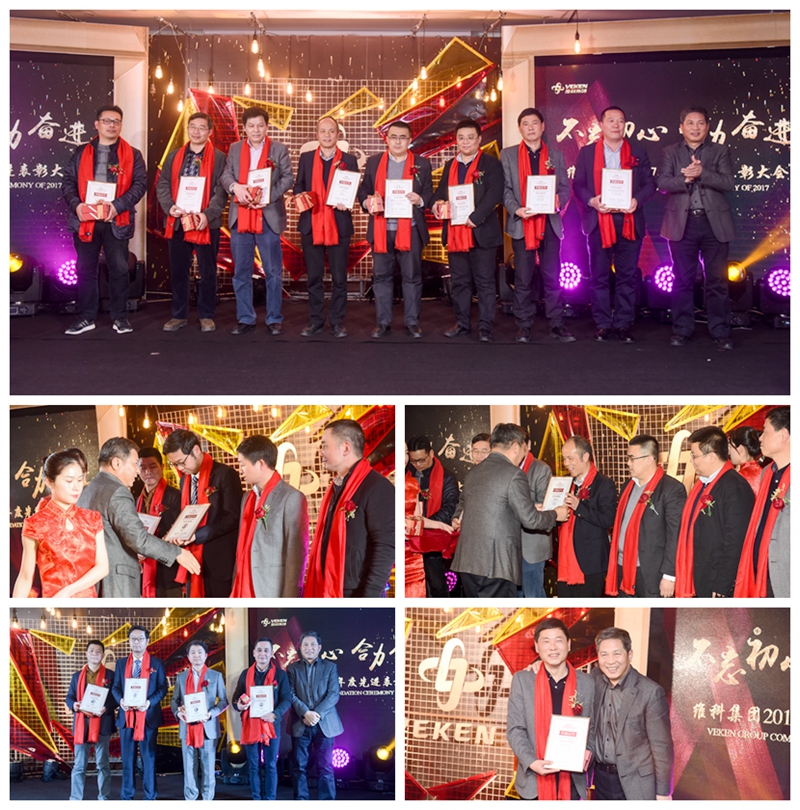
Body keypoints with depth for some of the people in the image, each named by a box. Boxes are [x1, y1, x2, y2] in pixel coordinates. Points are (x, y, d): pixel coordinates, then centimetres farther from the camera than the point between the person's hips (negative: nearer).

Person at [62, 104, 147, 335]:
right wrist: (76, 204, -12)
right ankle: (86, 317, 14)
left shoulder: (132, 154, 6)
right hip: (85, 220, 2)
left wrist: (118, 205, -17)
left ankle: (120, 317, 12)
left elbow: (140, 183, -3)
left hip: (117, 221, -2)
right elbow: (68, 182, 8)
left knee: (119, 269, 1)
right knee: (86, 269, 6)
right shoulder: (81, 153, 11)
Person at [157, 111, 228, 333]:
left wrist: (207, 214, -19)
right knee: (178, 270, 7)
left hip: (206, 223, -3)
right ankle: (179, 315, 17)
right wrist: (169, 206, -9)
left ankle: (206, 316, 13)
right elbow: (162, 185, 9)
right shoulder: (174, 156, 14)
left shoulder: (219, 158, 2)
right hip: (177, 222, 3)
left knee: (208, 271, 3)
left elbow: (221, 191, -6)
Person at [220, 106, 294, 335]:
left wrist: (268, 195, -19)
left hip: (268, 217, -3)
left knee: (272, 272, 2)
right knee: (241, 272, 6)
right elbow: (226, 175, 5)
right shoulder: (235, 149, 12)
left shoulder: (279, 149, 3)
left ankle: (274, 319, 9)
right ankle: (245, 319, 14)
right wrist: (235, 186, -18)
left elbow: (288, 177, -4)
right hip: (240, 217, 3)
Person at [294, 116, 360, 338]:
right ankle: (316, 320, 15)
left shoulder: (349, 160, 6)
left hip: (339, 226, -2)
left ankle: (337, 321, 10)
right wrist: (300, 199, -9)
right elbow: (298, 186, 12)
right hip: (311, 226, 2)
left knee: (339, 278, 2)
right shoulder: (306, 158, 10)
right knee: (314, 277, 7)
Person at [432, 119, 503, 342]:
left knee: (485, 282, 0)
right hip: (454, 233, 6)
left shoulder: (491, 164, -2)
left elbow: (495, 194, -13)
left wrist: (475, 217, -23)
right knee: (460, 282, 12)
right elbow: (441, 191, 19)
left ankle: (485, 327, 3)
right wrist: (436, 203, -5)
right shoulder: (450, 166, 17)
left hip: (481, 233, -6)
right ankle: (462, 323, 20)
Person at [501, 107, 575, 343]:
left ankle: (557, 324, 6)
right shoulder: (508, 155, 8)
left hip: (549, 223, 1)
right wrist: (516, 210, -15)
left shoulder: (555, 156, 13)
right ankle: (524, 326, 8)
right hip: (522, 224, -1)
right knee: (523, 279, 2)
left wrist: (559, 203, -13)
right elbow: (504, 188, 1)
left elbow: (565, 187, 9)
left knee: (552, 276, 1)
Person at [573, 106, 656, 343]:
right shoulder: (587, 153, 9)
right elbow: (578, 184, 5)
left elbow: (650, 183, 7)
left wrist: (637, 200, -12)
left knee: (627, 276, 1)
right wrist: (591, 200, -14)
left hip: (629, 222, 1)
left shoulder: (638, 153, 11)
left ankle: (624, 324, 7)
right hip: (598, 223, 0)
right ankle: (602, 324, 9)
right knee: (600, 276, 3)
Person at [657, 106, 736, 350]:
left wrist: (702, 172, -18)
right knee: (683, 279, 4)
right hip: (682, 223, 0)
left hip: (714, 223, 0)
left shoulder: (720, 151, 9)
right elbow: (662, 183, -5)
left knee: (717, 279, 2)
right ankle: (682, 330, 11)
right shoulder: (670, 153, 10)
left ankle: (720, 331, 7)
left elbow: (728, 182, -6)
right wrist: (685, 179, -20)